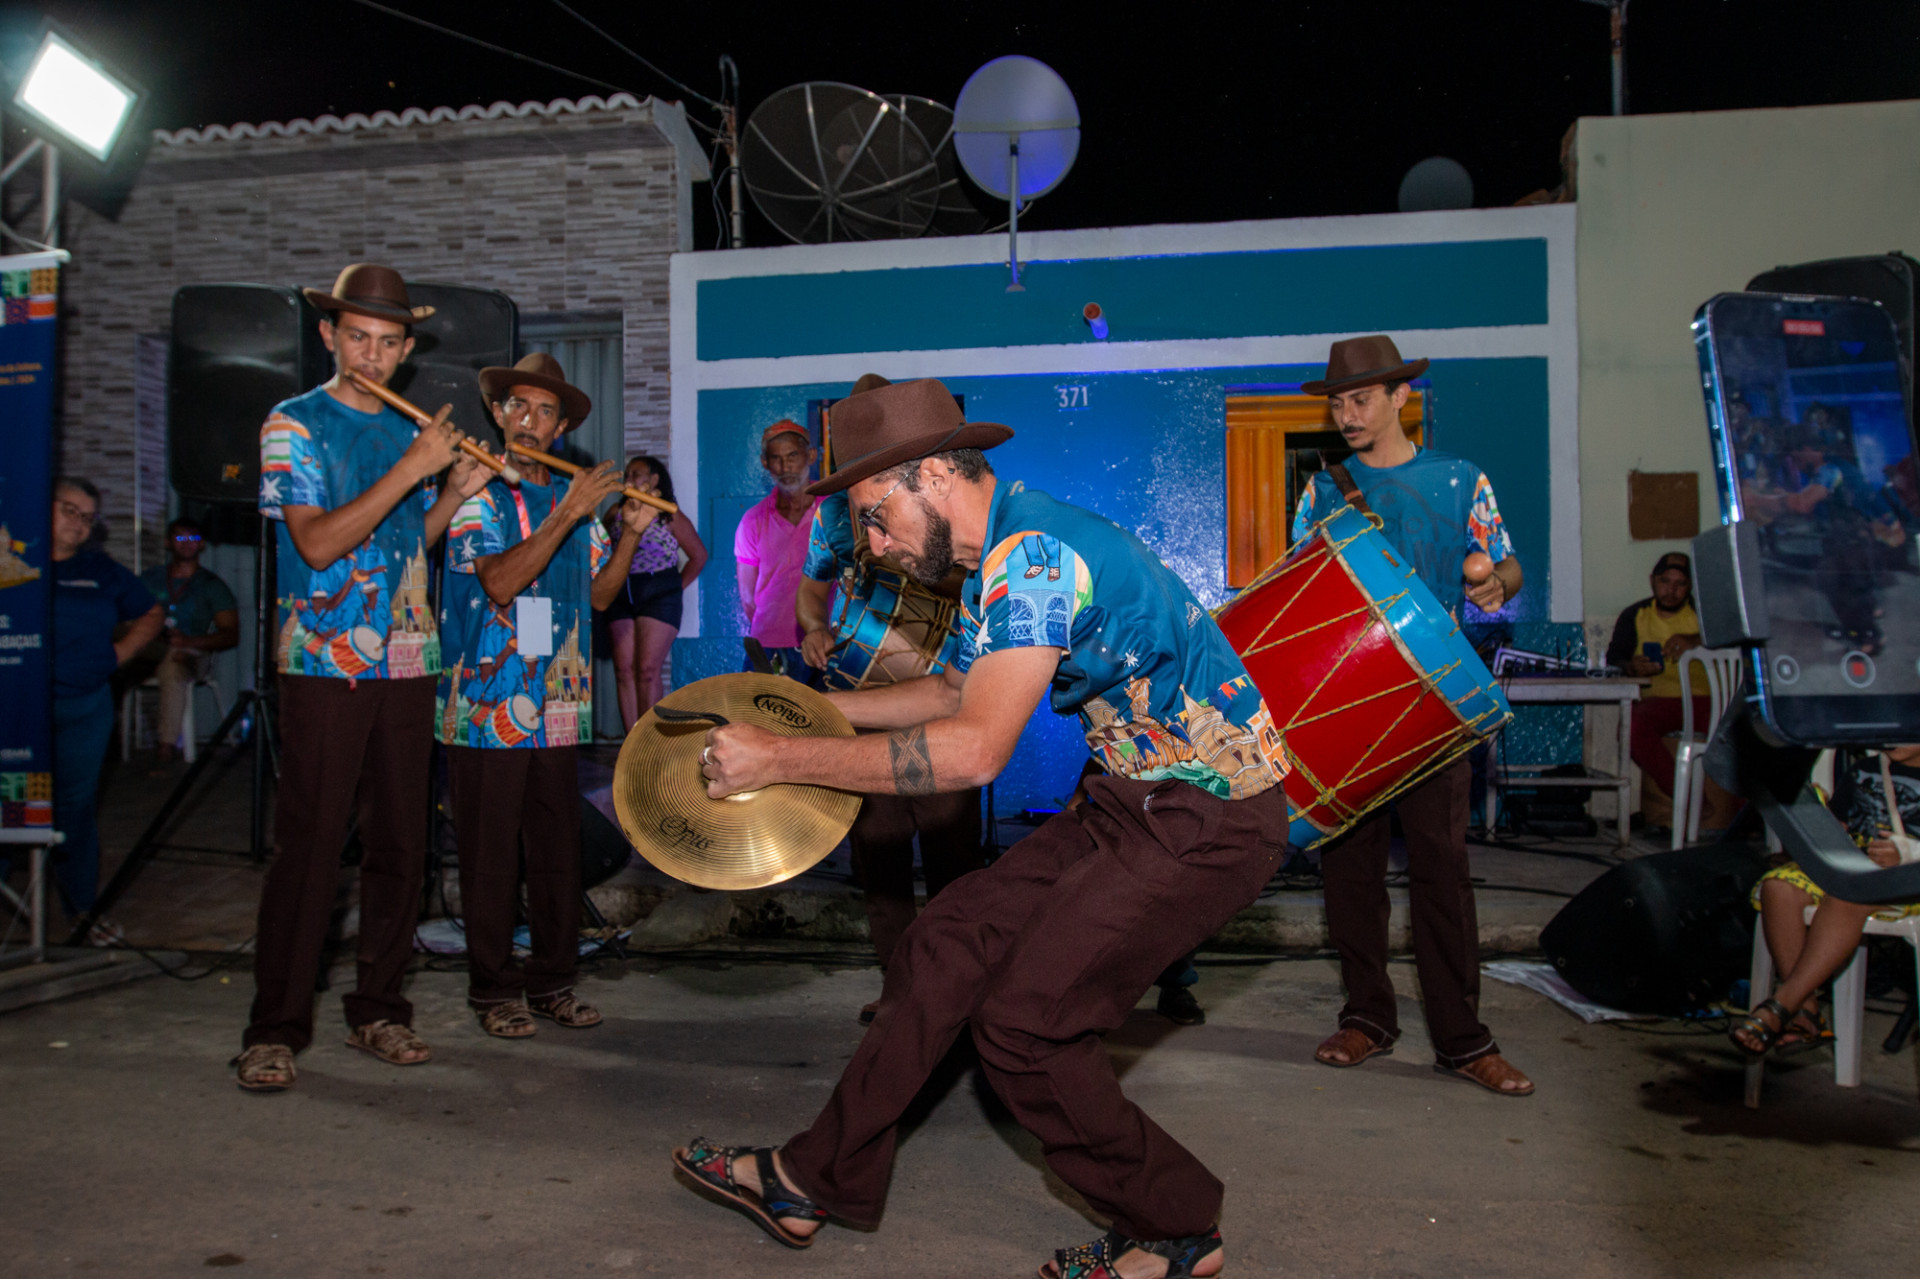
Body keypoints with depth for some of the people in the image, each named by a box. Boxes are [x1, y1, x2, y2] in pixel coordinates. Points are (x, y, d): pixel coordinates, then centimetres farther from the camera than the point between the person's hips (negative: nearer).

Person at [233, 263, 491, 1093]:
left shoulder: (412, 430, 16)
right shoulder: (294, 425, 0)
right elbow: (318, 543, -13)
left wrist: (456, 491, 4)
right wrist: (410, 471, -16)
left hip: (408, 664, 5)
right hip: (324, 663, -5)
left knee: (400, 843, 7)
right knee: (307, 845, -4)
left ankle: (378, 1008, 18)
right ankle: (275, 1027, 5)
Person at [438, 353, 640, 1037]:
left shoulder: (572, 497, 14)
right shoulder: (475, 494, -2)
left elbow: (598, 593, 14)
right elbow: (501, 581, -18)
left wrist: (631, 533, 1)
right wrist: (569, 514, -18)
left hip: (557, 710, 5)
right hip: (487, 708, -5)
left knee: (558, 851, 9)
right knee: (490, 856, 3)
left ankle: (552, 980, 21)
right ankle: (494, 989, 15)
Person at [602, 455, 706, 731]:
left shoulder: (670, 517, 2)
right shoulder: (615, 514, 12)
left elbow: (699, 555, 5)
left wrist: (677, 587, 1)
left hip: (658, 595, -4)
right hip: (620, 595, 4)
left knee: (648, 670, -10)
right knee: (624, 669, 0)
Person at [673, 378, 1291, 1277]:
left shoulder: (1035, 553, -24)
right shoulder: (1000, 559, 9)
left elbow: (974, 750, -33)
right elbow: (960, 692, 24)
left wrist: (782, 760, -26)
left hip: (1210, 817, -10)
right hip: (1136, 799, 10)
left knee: (1024, 1021, -8)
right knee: (947, 942, 5)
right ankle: (814, 1180, 18)